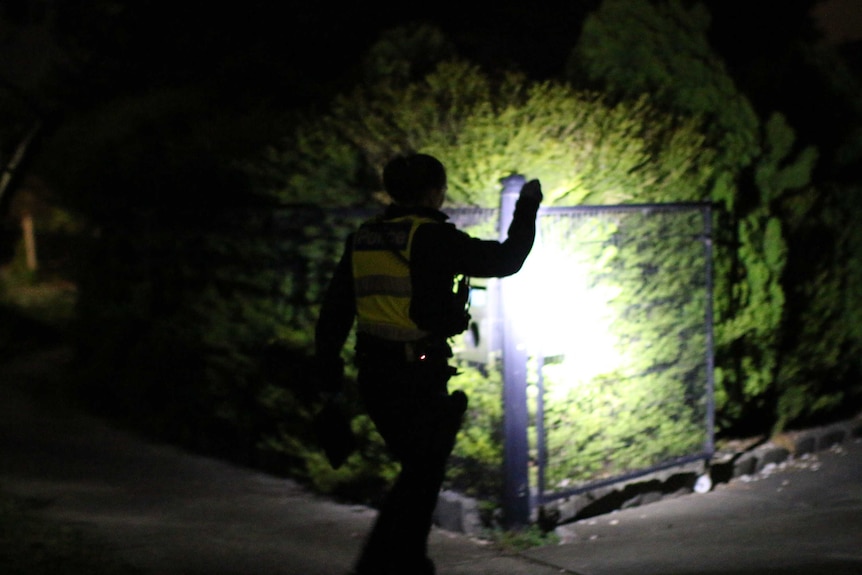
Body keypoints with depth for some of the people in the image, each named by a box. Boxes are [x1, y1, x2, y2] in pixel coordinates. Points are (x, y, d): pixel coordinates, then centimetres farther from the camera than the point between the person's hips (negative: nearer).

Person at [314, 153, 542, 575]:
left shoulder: (362, 239, 7)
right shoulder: (432, 237, -13)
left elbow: (333, 314, 9)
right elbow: (505, 260, -7)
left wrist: (329, 376, 16)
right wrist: (527, 207, 7)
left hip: (373, 376, 7)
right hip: (421, 376, -7)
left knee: (419, 467, 23)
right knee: (421, 476, 6)